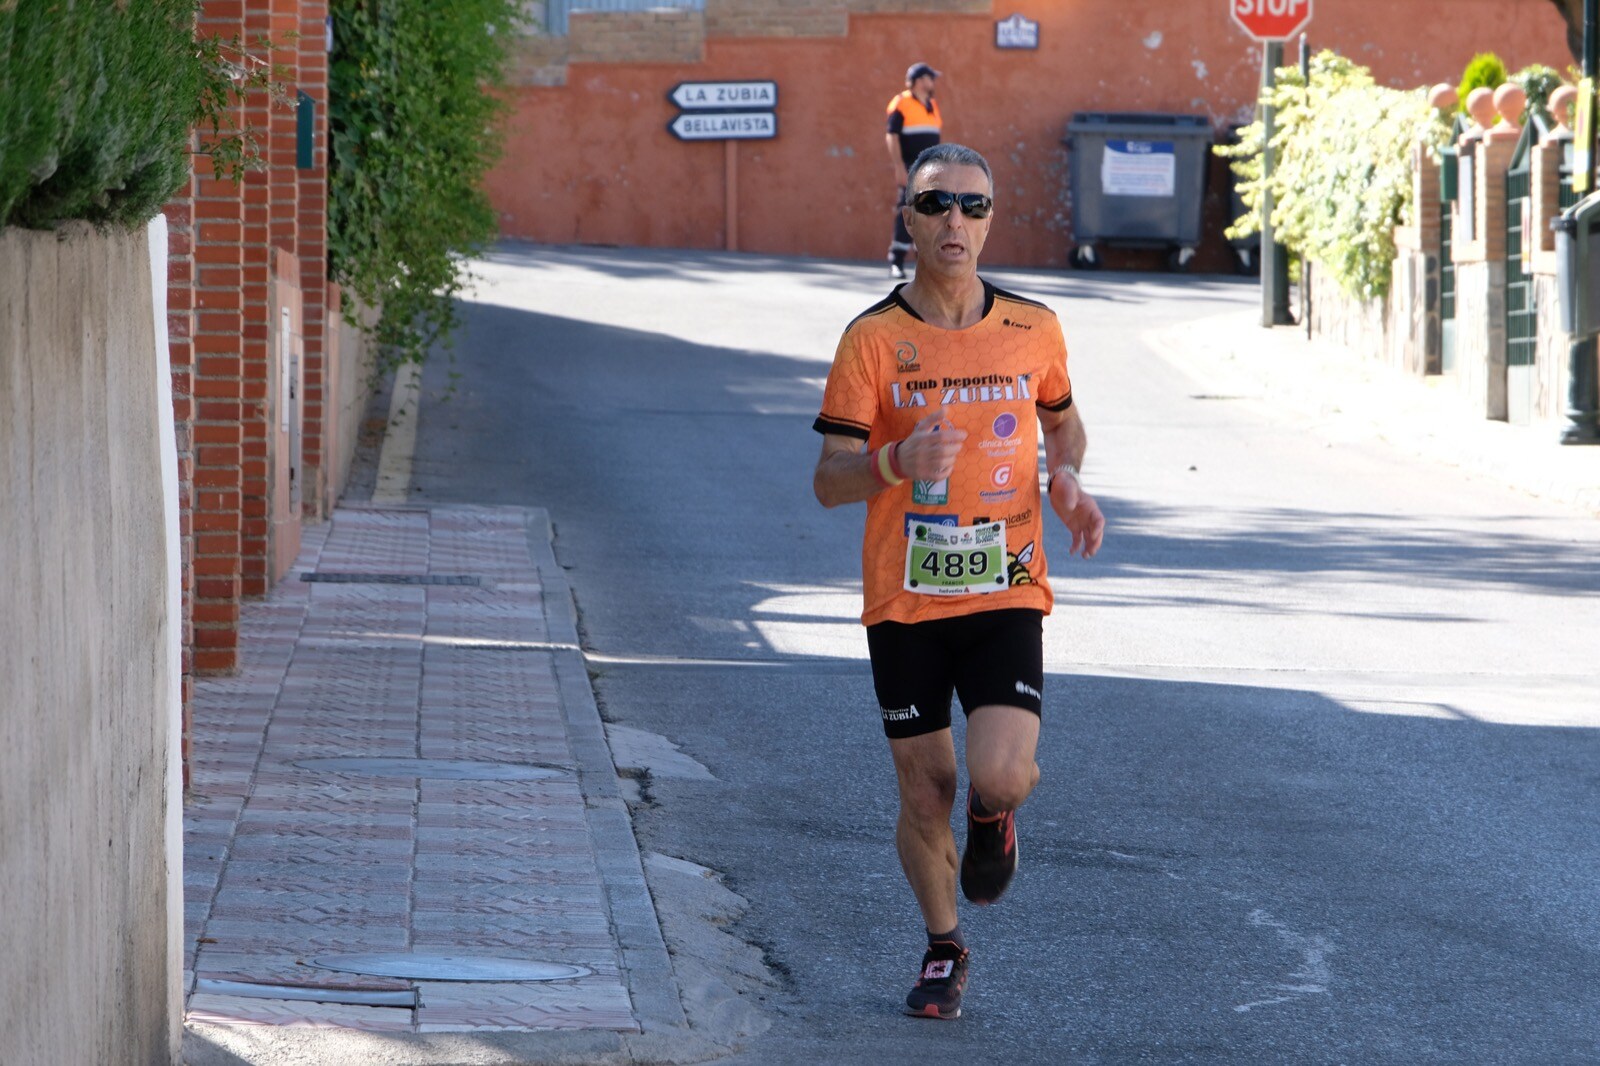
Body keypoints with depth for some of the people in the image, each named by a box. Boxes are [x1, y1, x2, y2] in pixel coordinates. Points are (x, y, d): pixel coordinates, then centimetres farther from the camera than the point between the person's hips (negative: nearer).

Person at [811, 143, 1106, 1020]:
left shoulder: (1033, 330, 2)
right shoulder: (872, 340, -5)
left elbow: (1062, 420, 23)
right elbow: (829, 480, -7)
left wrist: (1066, 480, 0)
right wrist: (897, 463, -28)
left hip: (1006, 594, 0)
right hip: (904, 600, 0)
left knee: (1000, 774, -19)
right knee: (925, 791, 7)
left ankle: (994, 816, 20)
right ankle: (944, 950, 31)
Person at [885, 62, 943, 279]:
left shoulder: (932, 106, 17)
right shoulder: (901, 104, -5)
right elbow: (892, 136, -10)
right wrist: (899, 167, -19)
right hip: (910, 169, -7)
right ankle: (896, 263, -8)